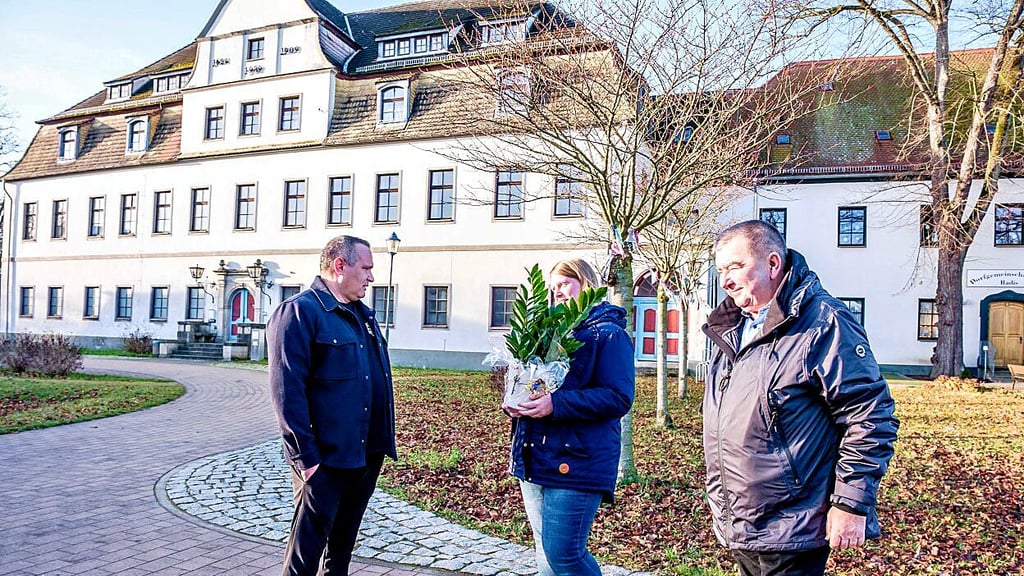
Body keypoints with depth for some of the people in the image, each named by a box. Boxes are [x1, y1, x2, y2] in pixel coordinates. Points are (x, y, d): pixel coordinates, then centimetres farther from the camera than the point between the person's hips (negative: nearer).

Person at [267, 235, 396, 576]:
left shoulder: (363, 314, 15)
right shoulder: (300, 311, -13)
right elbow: (287, 391, -18)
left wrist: (383, 442, 16)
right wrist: (305, 456, -20)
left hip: (368, 455, 8)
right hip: (326, 459, -8)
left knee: (343, 544, 21)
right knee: (308, 548, 5)